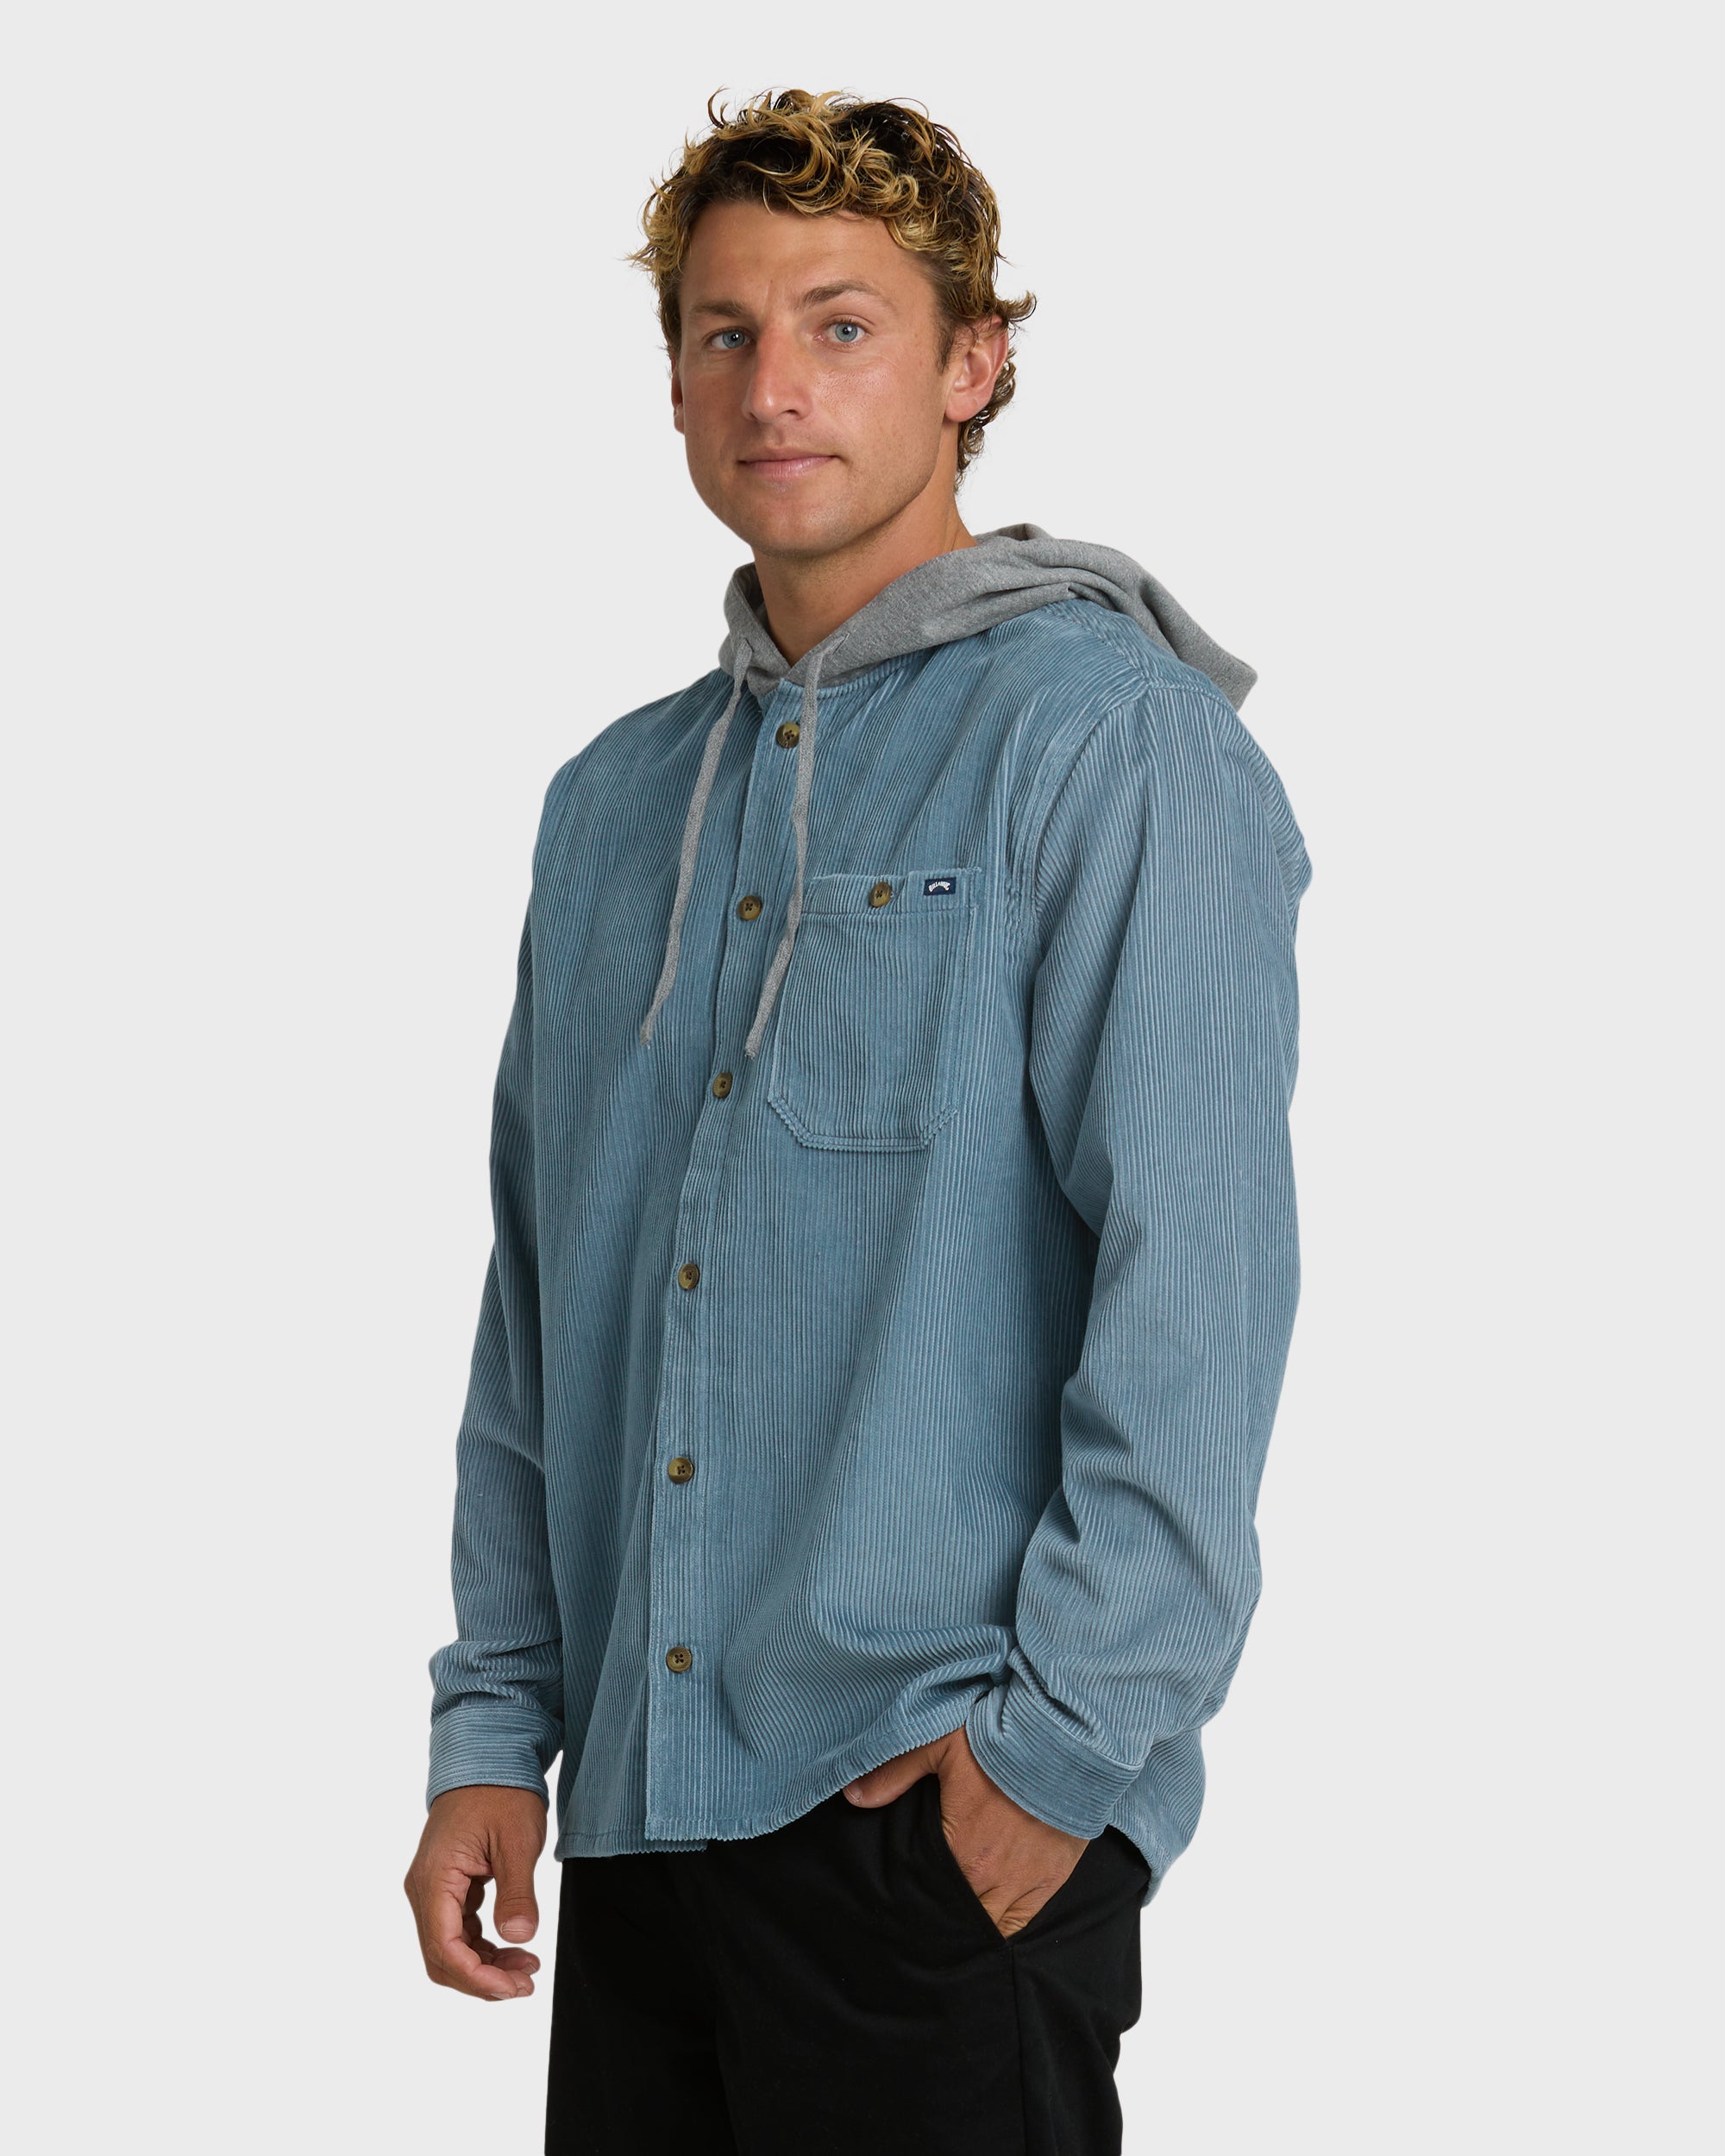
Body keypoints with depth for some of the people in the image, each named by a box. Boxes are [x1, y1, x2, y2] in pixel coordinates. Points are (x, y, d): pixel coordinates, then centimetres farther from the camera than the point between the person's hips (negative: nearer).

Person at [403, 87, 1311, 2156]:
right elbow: (534, 1306, 16)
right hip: (638, 1813, 6)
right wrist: (492, 1726, 10)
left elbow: (1196, 1279, -13)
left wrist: (1066, 1737, -16)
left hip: (945, 1821, -6)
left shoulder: (1114, 745, -6)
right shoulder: (614, 801, 15)